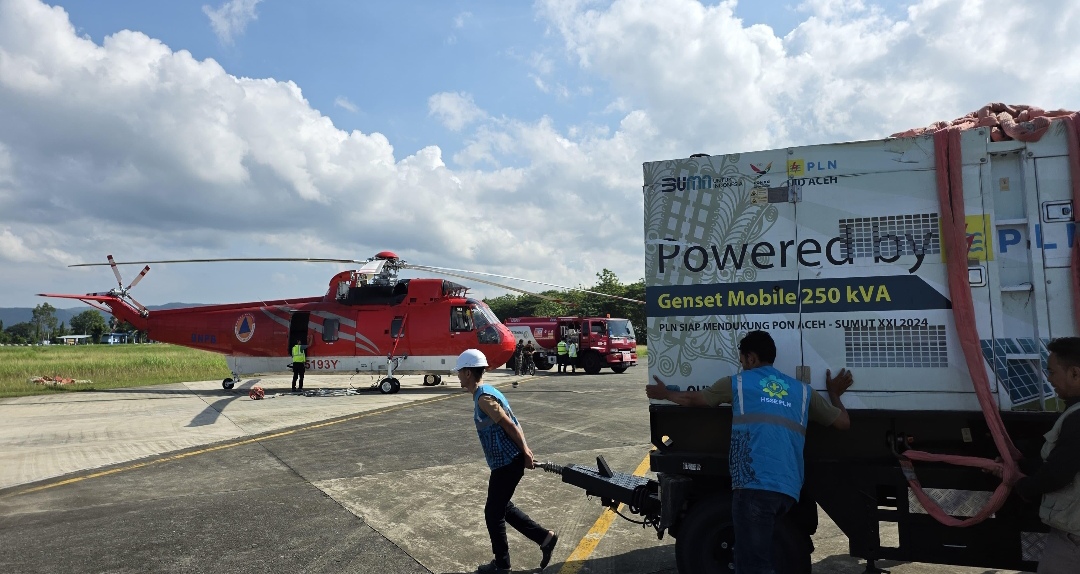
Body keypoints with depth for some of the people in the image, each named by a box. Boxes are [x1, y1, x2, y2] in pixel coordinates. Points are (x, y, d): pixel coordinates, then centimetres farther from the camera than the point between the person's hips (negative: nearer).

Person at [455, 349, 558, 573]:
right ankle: (545, 537, 25)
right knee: (502, 507, 22)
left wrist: (525, 453, -13)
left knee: (493, 513, 6)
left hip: (506, 464, -10)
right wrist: (525, 451, 11)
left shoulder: (483, 398, -20)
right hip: (508, 461, 10)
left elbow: (510, 426, -20)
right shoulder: (487, 391, 10)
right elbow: (513, 423, 12)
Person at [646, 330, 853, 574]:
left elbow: (694, 399, 25)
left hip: (754, 485, -5)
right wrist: (834, 393, 48)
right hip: (788, 489, 6)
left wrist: (665, 393, 44)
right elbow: (843, 422, 29)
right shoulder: (803, 390, 21)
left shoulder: (736, 383, 12)